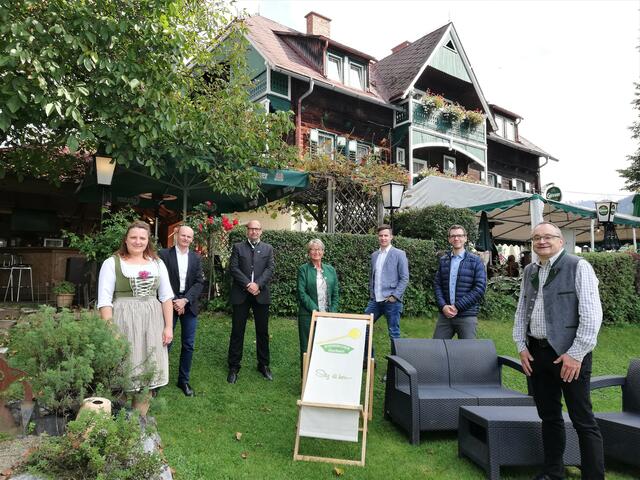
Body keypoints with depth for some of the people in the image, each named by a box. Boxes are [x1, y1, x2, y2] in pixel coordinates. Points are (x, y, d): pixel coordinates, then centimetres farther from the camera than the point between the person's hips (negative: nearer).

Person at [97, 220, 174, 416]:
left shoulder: (157, 263, 8)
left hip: (152, 323, 3)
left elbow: (166, 297, 7)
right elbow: (104, 300, -6)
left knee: (147, 373, 9)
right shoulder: (112, 262, -2)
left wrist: (168, 327, 1)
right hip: (123, 323, -3)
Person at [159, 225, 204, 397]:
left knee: (188, 344, 7)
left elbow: (199, 282, 1)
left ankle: (184, 380, 21)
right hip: (170, 303, -3)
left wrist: (185, 300, -12)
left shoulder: (196, 258, 8)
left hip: (189, 305, 3)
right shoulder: (164, 254, -2)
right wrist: (174, 302, -13)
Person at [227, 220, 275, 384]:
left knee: (263, 331, 8)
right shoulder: (238, 247, 7)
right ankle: (234, 367, 14)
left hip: (261, 294, 1)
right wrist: (248, 284, -15)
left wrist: (258, 284, -14)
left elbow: (270, 268, 0)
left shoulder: (268, 248, 11)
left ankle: (264, 365, 21)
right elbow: (233, 268, -3)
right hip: (241, 294, -1)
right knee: (237, 331, 3)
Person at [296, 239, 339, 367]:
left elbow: (335, 294, 11)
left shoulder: (331, 270, 11)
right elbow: (302, 293, -8)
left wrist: (332, 312, -1)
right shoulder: (303, 269, 0)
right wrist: (316, 311, -14)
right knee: (307, 348, 2)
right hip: (308, 315, -3)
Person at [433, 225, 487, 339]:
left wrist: (457, 306, -13)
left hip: (467, 316, -3)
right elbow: (437, 284, 8)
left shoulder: (476, 261, 0)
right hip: (444, 314, 3)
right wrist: (443, 306, -9)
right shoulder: (443, 260, 9)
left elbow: (480, 288, -8)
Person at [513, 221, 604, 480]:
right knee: (548, 416, 16)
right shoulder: (529, 271, 12)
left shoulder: (578, 267, -7)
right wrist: (522, 346, 7)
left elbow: (592, 314, -12)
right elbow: (521, 311, 16)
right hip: (536, 353, 6)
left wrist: (576, 354, -15)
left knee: (583, 420, 1)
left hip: (569, 353, -6)